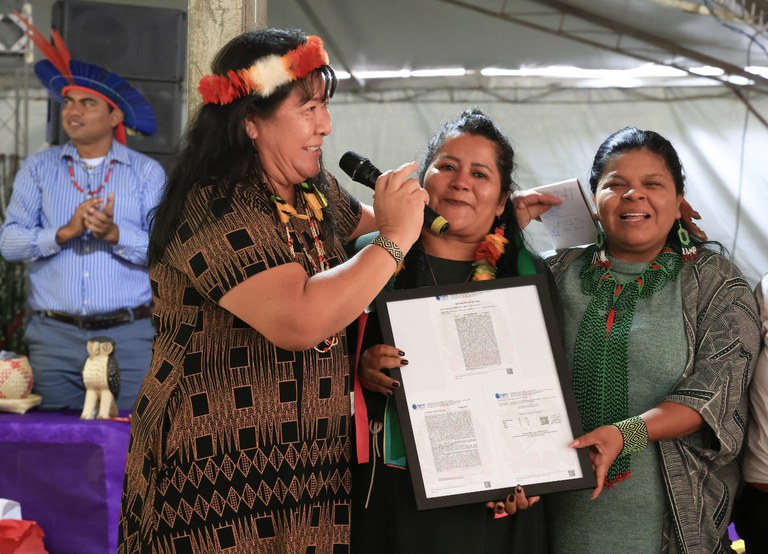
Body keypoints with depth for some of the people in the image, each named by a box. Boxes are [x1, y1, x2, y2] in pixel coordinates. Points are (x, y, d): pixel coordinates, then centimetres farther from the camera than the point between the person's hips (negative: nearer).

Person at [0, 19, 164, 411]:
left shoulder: (147, 173, 5)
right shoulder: (39, 169, 10)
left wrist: (115, 234, -18)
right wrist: (64, 233, -14)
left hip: (129, 335, -1)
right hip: (55, 335, 1)